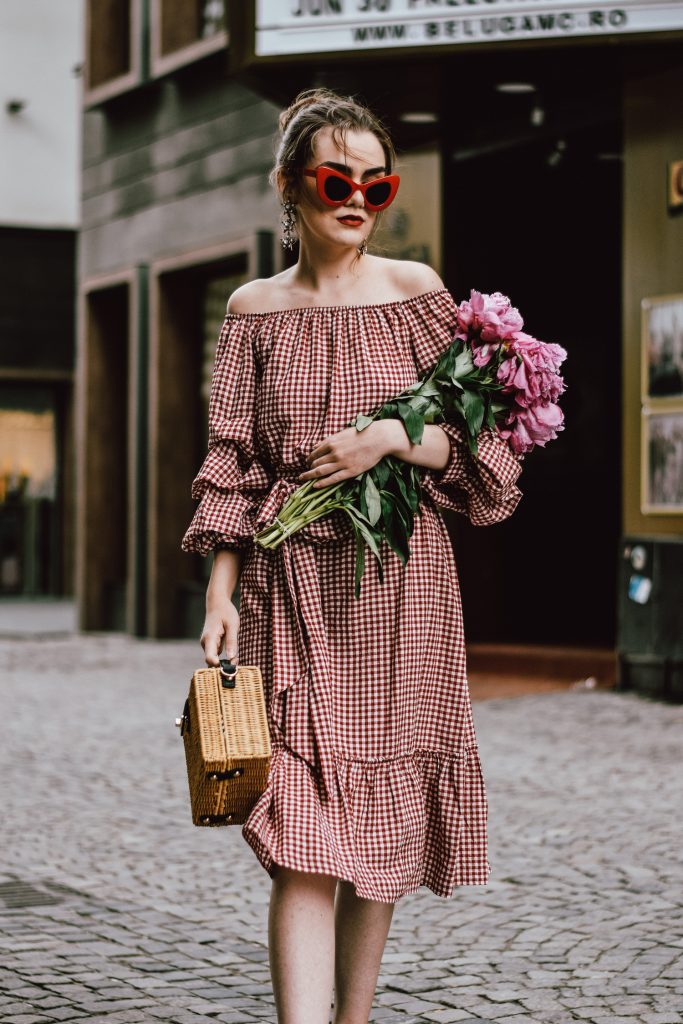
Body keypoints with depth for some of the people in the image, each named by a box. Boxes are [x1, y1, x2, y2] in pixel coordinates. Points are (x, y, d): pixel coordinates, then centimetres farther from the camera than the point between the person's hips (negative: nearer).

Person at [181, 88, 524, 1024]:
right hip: (293, 586, 0)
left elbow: (474, 439, 3)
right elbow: (232, 466, 6)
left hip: (400, 577, 1)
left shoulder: (416, 292, 4)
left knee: (381, 820, 7)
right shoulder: (255, 310, 6)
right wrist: (220, 593, -1)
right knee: (303, 836, -9)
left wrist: (391, 437, -14)